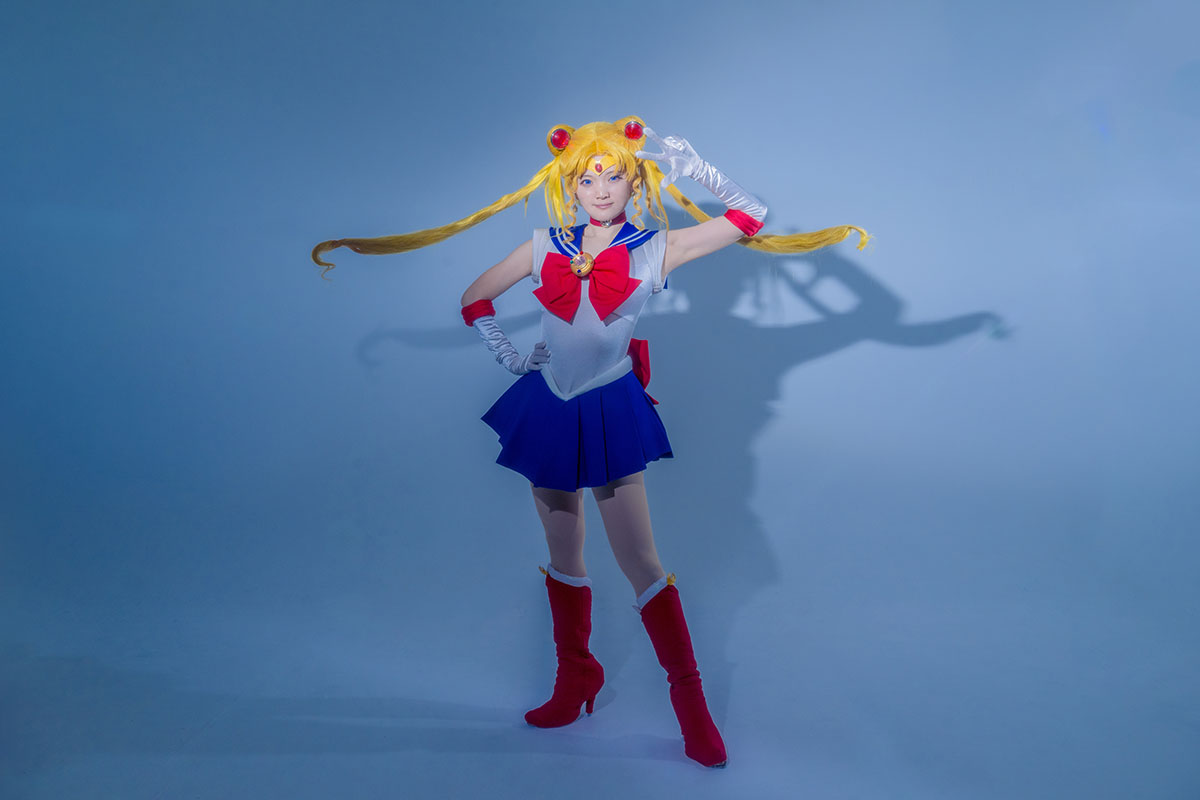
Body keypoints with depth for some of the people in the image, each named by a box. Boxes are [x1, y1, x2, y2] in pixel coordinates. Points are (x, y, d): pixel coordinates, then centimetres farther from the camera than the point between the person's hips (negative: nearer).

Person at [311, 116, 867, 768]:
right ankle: (575, 679, 32)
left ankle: (690, 701, 12)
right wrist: (508, 356, 2)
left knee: (640, 562, -2)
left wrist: (689, 164, -11)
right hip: (548, 409, 3)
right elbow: (474, 299, 12)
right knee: (564, 556, 14)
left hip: (610, 414, -3)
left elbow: (749, 215, -8)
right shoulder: (549, 247, 2)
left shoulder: (654, 250, -4)